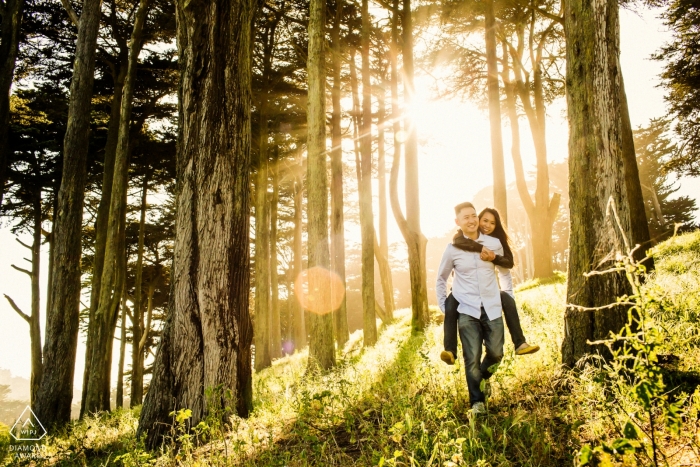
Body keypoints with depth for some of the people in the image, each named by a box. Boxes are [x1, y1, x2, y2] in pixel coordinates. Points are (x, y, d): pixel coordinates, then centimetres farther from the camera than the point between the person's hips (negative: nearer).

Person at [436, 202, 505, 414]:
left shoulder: (494, 244, 2)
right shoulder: (452, 249, -1)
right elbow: (441, 279, 12)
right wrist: (444, 307, 8)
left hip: (492, 308, 2)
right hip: (467, 310, -2)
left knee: (496, 353, 7)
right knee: (472, 359, -4)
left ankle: (484, 377, 40)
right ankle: (477, 401, 13)